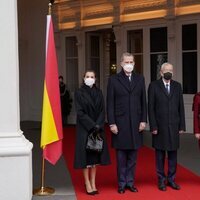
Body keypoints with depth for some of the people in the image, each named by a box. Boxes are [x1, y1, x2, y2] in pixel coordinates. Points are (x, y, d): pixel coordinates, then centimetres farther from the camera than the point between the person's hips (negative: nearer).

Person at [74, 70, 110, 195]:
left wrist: (98, 125, -12)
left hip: (98, 128, 4)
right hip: (85, 129, -4)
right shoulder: (79, 93, -4)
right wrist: (92, 125, -17)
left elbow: (102, 111, 3)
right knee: (86, 156, -1)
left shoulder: (98, 93, 7)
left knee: (95, 155, 6)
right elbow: (80, 112, -10)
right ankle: (87, 184, 6)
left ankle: (93, 183, 14)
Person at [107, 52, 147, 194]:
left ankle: (130, 182, 20)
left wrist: (143, 120, 1)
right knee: (121, 156, 6)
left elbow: (143, 101, 8)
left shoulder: (140, 79, 8)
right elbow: (110, 103, -3)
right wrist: (112, 123, -8)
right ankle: (122, 183, 17)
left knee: (133, 156, 9)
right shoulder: (114, 79, -1)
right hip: (120, 123, -2)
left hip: (136, 123, 3)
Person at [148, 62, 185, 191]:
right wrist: (153, 126, -9)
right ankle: (161, 180, 15)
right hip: (160, 126, -3)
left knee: (173, 154, 8)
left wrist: (182, 125, 3)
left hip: (174, 126, 3)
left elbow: (181, 107, 7)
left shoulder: (177, 86, 8)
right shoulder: (154, 86, -2)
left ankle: (171, 179, 18)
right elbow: (151, 108, -4)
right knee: (160, 154, 5)